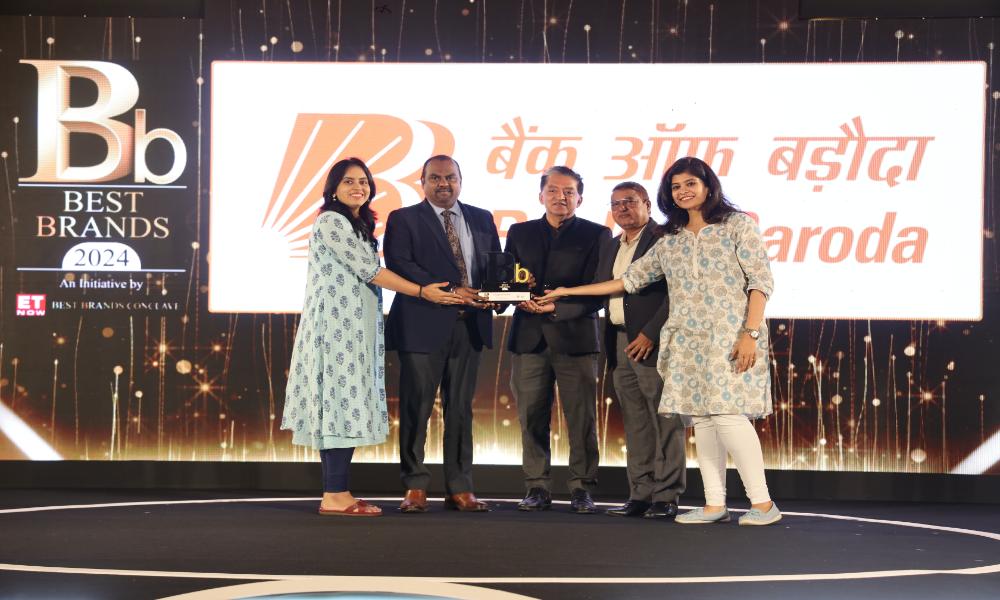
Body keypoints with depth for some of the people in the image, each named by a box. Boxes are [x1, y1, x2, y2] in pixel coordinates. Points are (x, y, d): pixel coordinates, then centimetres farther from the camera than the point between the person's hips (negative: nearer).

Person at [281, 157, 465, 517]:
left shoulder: (360, 227, 20)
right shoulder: (331, 221, -8)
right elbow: (369, 270, -13)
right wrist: (422, 291, -11)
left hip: (355, 328, 9)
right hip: (336, 325, -9)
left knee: (347, 403, 6)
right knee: (341, 398, -10)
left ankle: (338, 493, 7)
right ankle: (335, 496, -9)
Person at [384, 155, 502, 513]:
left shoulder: (481, 219, 16)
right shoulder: (404, 219, 2)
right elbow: (399, 264, -10)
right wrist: (448, 292, -17)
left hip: (469, 325, 4)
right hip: (423, 325, -4)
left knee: (461, 408, 7)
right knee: (416, 408, -2)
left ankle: (460, 489, 11)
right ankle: (415, 487, 6)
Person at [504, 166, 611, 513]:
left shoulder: (597, 235, 5)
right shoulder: (519, 233, 16)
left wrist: (558, 306, -16)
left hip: (575, 337, -2)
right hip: (529, 338, 3)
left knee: (581, 419, -2)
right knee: (532, 417, 2)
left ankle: (581, 489, 5)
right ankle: (537, 488, 10)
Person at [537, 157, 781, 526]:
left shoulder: (737, 225, 2)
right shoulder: (670, 240, 16)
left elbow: (761, 282, -3)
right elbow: (631, 279, 18)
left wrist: (751, 333, -14)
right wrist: (569, 292, 16)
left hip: (731, 339, -5)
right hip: (688, 342, 6)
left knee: (729, 415, -14)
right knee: (702, 420, 2)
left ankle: (762, 503, -7)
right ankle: (715, 505, 6)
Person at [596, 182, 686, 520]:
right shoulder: (611, 248, 20)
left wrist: (650, 333, -16)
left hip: (653, 343, -7)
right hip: (620, 345, 7)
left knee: (665, 422, -3)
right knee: (635, 425, 7)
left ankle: (666, 497, -1)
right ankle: (640, 495, 9)